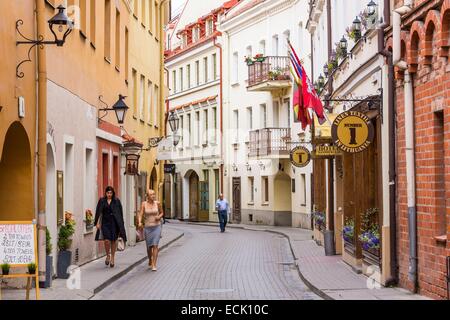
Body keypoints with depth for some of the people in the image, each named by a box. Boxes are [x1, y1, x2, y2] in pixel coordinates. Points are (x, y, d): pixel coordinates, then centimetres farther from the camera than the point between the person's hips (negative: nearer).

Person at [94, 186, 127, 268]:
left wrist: (121, 224, -2)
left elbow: (120, 213, 4)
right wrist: (97, 222, -5)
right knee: (107, 240, -11)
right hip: (105, 223, 0)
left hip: (114, 223, 0)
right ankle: (108, 256, 12)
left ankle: (112, 258, 18)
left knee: (113, 241, 4)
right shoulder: (102, 201, 5)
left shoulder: (116, 201, 4)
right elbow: (98, 212, 4)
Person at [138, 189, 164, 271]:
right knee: (149, 246, 13)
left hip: (157, 227, -1)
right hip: (147, 227, 1)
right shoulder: (144, 204, -5)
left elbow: (162, 213, 13)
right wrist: (140, 223, -30)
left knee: (155, 246, -12)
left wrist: (159, 217, -9)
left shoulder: (157, 203, -2)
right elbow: (140, 215, -11)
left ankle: (154, 265, -13)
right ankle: (150, 260, 41)